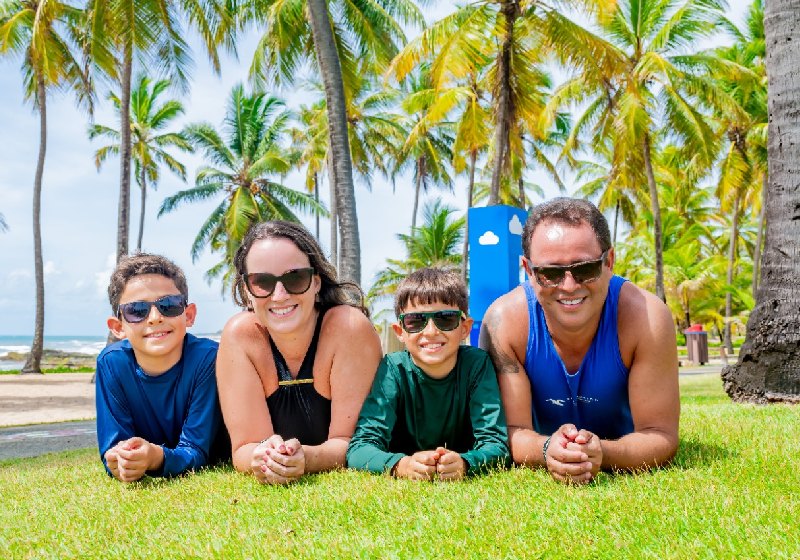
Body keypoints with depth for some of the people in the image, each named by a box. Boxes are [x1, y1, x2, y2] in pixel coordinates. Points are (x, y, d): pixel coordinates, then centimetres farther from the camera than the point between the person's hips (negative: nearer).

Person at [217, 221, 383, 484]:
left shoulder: (349, 328, -20)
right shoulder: (240, 335, -14)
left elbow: (353, 441, -17)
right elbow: (245, 447, -13)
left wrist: (305, 458, -36)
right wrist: (263, 457, -34)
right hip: (268, 487, 1)